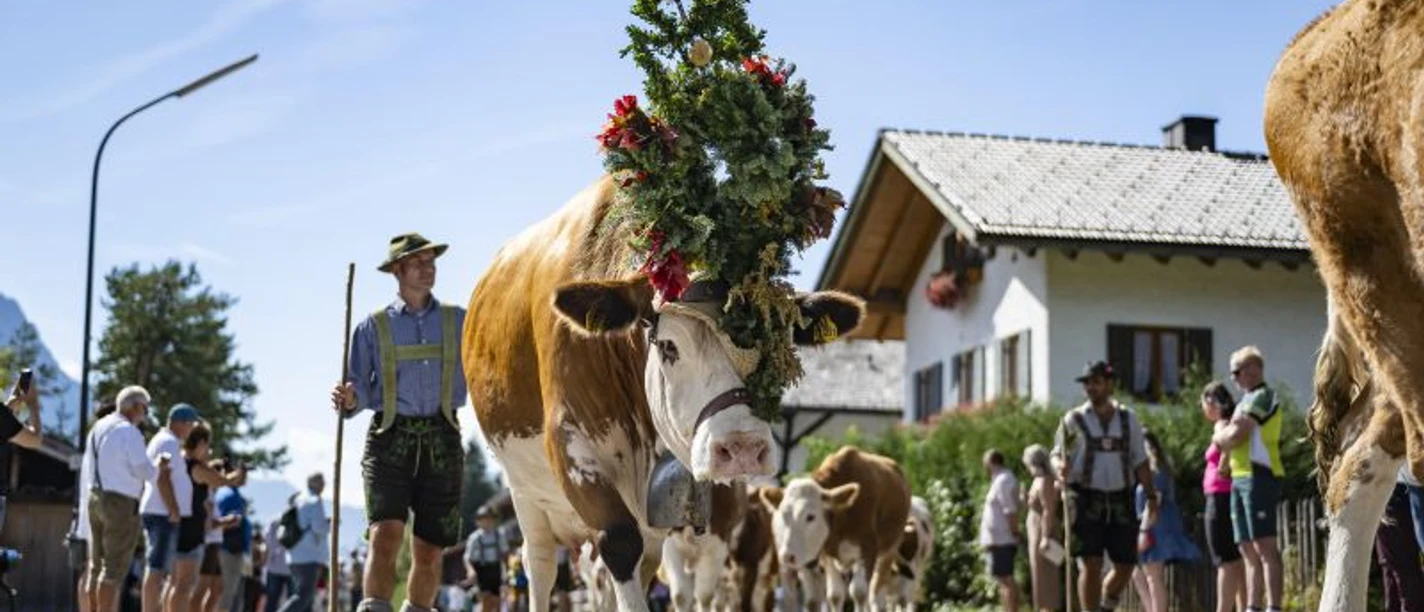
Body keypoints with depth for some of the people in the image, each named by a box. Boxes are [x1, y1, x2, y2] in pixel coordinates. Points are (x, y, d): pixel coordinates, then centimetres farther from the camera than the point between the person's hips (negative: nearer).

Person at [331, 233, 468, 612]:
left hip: (442, 440, 2)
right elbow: (362, 388, 7)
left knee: (429, 549, 3)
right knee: (386, 534, -19)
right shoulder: (374, 327, 9)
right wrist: (349, 400, -14)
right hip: (390, 438, -1)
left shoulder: (458, 321, 12)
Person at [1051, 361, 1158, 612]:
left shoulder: (1128, 419, 11)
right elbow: (1057, 453, 2)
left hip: (1120, 501, 3)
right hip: (1086, 500, -3)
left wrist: (1151, 497, 8)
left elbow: (1140, 461, 13)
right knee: (1090, 565, -8)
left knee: (1125, 565, 4)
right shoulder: (1074, 419, 4)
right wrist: (1061, 466, -21)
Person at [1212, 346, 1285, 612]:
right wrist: (1226, 437, 0)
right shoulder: (1248, 400, 24)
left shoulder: (1262, 396, -7)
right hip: (1241, 479, 10)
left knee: (1265, 546, -14)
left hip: (1258, 477, -10)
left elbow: (1234, 437, -15)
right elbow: (1233, 441, 21)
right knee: (1249, 550, 9)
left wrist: (1219, 436, 5)